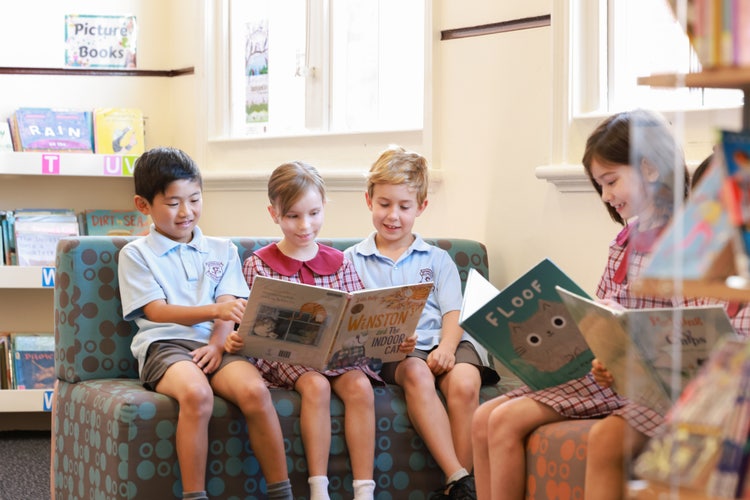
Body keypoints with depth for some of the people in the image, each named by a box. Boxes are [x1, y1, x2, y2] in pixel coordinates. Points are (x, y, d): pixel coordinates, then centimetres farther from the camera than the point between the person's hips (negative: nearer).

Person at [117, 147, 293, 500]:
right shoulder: (136, 254, 11)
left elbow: (229, 308, 9)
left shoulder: (222, 250, 21)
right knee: (196, 394, -38)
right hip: (164, 344, -3)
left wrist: (216, 343, -14)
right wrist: (214, 311, -18)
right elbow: (157, 311, -2)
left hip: (215, 343, 3)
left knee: (255, 390, -31)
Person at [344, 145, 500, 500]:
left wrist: (447, 347, -11)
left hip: (439, 341, 2)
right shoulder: (352, 261, 19)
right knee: (417, 374, -37)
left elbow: (453, 314, 10)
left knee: (464, 384, -32)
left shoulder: (437, 260, 22)